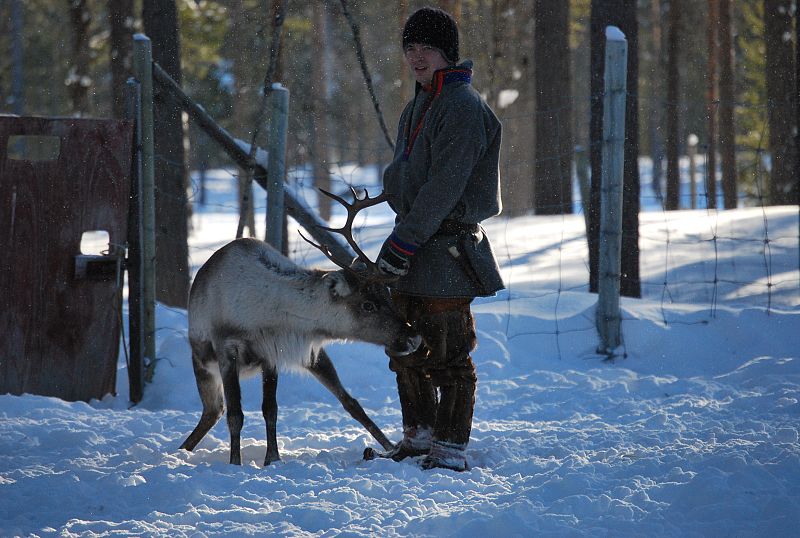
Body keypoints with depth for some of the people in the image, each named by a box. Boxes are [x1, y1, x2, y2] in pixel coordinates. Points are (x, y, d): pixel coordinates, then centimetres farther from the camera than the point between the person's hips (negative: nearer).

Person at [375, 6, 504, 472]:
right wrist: (401, 237, 14)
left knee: (448, 353, -5)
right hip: (414, 239, 10)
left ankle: (452, 444, 1)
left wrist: (404, 241, -21)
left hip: (448, 247, -10)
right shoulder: (418, 106, 16)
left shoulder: (464, 106, -14)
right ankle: (419, 433, 28)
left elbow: (445, 186, -20)